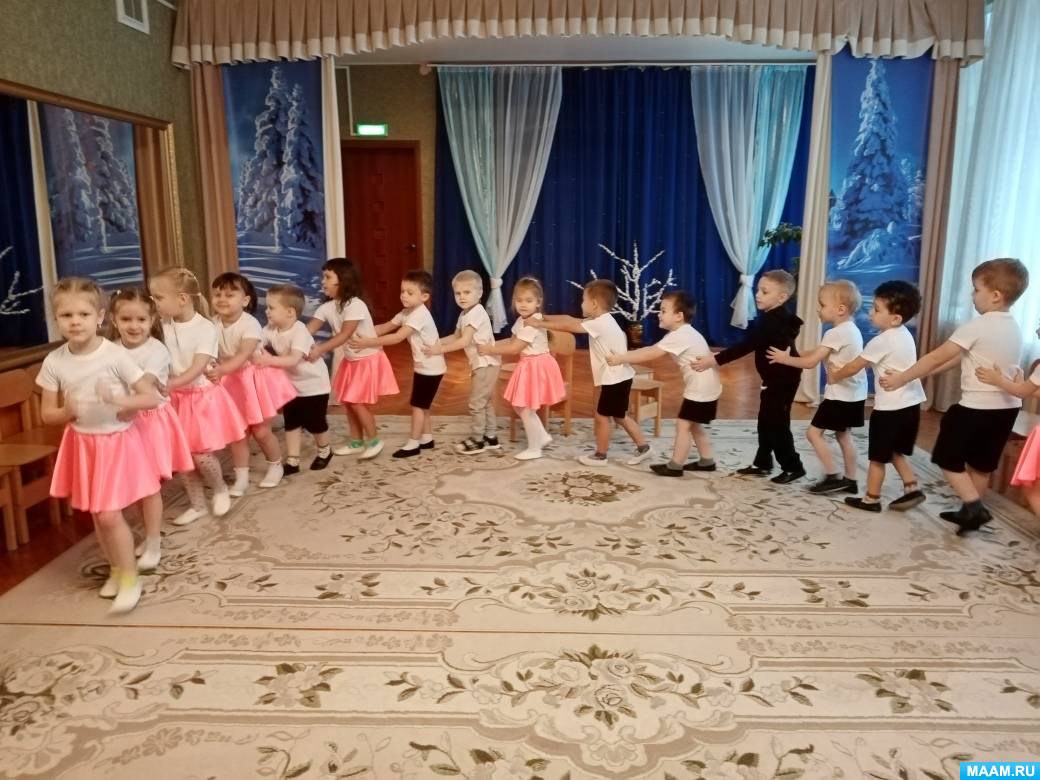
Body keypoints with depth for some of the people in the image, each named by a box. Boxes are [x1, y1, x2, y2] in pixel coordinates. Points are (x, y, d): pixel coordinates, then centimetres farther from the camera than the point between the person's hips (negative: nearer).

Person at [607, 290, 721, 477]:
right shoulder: (683, 333, 12)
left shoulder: (679, 336, -22)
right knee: (693, 425, 19)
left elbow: (651, 354, -24)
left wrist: (621, 358, -20)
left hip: (701, 389, -11)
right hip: (704, 387, 11)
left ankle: (675, 466, 3)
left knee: (683, 424, -4)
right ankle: (707, 461, 28)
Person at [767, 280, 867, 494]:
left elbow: (811, 362, -18)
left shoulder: (835, 333, -19)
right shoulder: (852, 330, 10)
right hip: (854, 394, 10)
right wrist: (793, 355, 6)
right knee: (843, 435, 16)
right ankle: (850, 480, 21)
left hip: (841, 395, -10)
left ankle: (833, 476, -1)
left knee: (814, 432, -3)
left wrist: (785, 359, -6)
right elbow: (819, 355, 12)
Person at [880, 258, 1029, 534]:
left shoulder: (977, 326, -17)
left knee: (948, 459, 6)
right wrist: (923, 373, 12)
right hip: (1007, 407, 8)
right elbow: (961, 356, 11)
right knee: (982, 464, 18)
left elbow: (938, 357, -13)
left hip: (977, 407, -8)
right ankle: (971, 510, 28)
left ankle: (974, 506, -4)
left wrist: (902, 378, -4)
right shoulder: (1013, 328, 9)